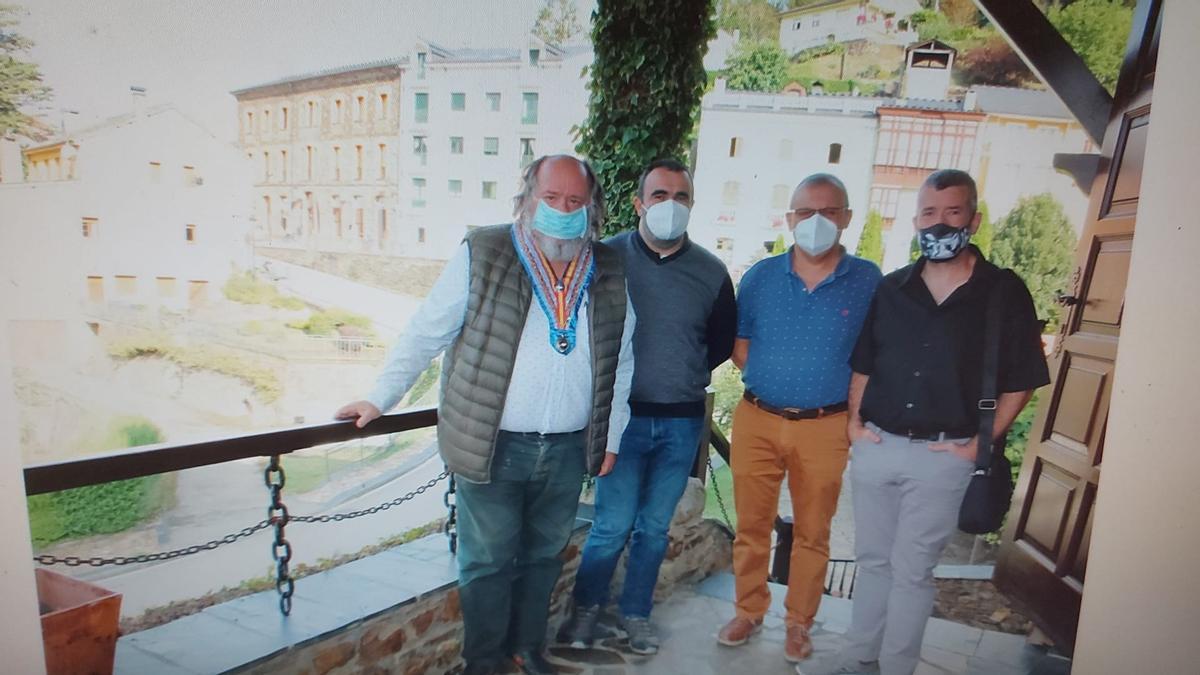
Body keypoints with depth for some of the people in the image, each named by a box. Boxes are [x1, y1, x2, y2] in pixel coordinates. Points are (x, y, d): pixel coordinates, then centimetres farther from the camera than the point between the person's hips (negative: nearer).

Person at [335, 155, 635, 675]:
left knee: (543, 555, 18)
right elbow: (426, 334, -2)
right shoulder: (482, 254, -7)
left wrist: (610, 438, 11)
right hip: (493, 446, -3)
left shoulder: (610, 273, 4)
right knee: (488, 560, 10)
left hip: (568, 450, 4)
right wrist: (380, 398, -3)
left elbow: (621, 363, 11)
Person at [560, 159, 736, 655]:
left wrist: (682, 375, 10)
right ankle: (587, 605, 27)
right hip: (624, 415, -2)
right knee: (613, 525, 2)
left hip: (683, 422, 2)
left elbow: (722, 342, 13)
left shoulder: (711, 272, 0)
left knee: (654, 528, 13)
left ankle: (636, 613, 33)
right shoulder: (608, 257, -6)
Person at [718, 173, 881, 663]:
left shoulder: (867, 281, -3)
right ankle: (749, 612, 31)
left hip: (825, 428, -1)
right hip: (756, 420, 2)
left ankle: (799, 623, 31)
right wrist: (768, 381, -2)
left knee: (812, 534, 12)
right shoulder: (760, 276, 2)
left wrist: (855, 408, -4)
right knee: (751, 526, 12)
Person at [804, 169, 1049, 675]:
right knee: (872, 558, 16)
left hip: (942, 456, -3)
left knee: (912, 569, 7)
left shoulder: (1004, 292, -4)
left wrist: (982, 442, -6)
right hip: (874, 445, 4)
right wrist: (854, 419, 4)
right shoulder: (891, 288, 6)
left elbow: (1021, 381, -1)